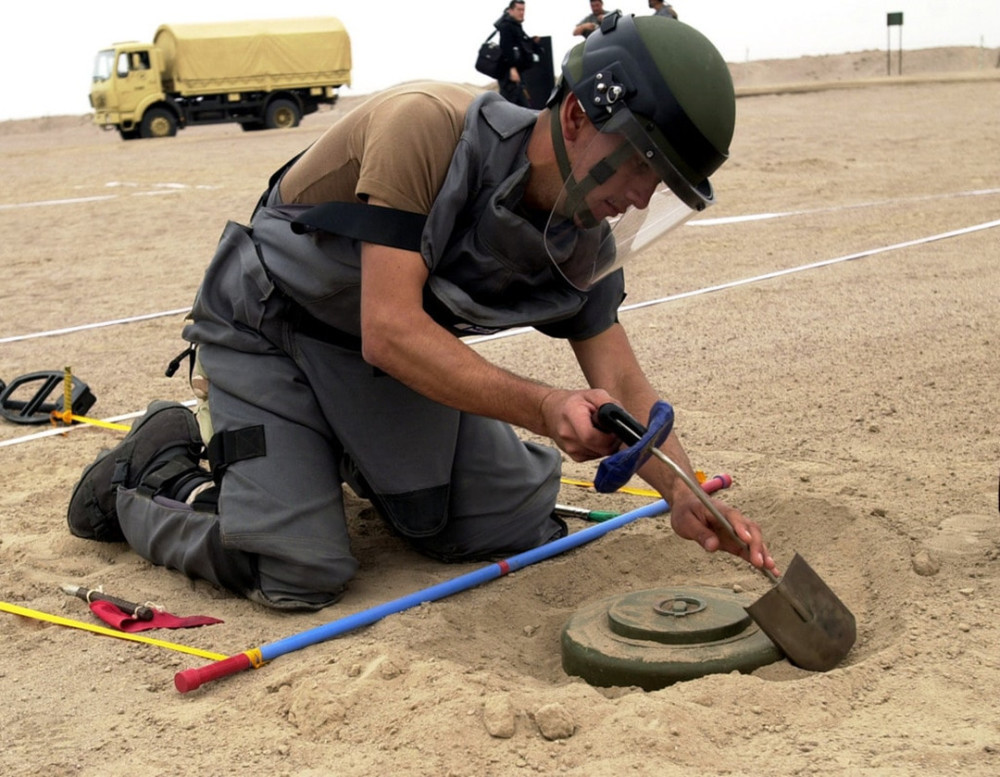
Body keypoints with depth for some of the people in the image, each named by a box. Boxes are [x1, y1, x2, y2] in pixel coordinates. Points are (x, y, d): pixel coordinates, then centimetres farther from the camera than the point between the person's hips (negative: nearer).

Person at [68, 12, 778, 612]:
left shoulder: (585, 243, -10)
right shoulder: (426, 126, -32)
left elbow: (621, 386, -7)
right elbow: (390, 332, -35)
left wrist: (684, 494, -24)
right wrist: (544, 407, -44)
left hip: (398, 359, 7)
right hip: (270, 335, -6)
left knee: (523, 529, 3)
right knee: (302, 574, -19)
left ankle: (350, 462, 25)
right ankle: (154, 471, 10)